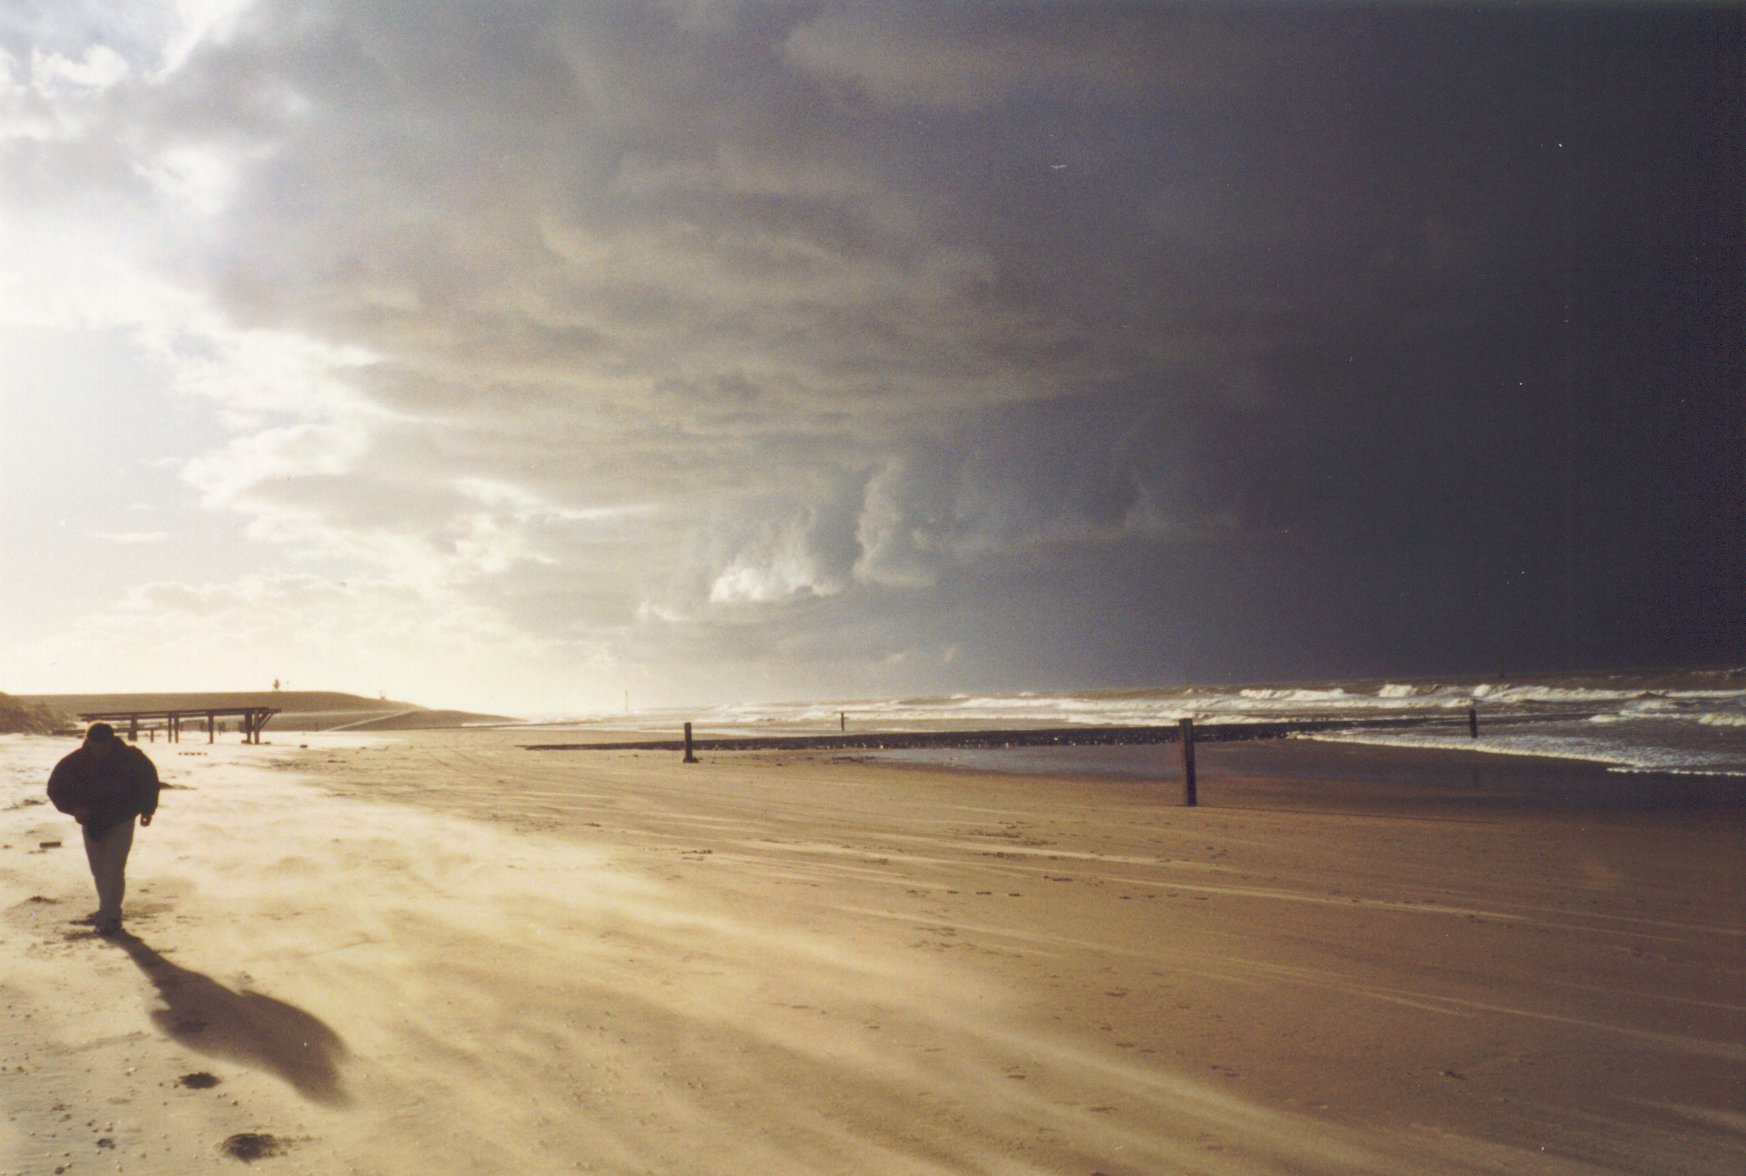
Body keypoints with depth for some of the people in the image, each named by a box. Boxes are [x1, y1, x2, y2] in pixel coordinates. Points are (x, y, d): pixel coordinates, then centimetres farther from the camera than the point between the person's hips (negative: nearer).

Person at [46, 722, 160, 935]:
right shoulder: (75, 762, -14)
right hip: (92, 822, 3)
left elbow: (149, 779, 3)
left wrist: (147, 809, 0)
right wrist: (74, 807, -20)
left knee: (113, 869, -12)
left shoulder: (130, 757, -15)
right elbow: (56, 787, -3)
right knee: (98, 870, 11)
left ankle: (108, 916, -9)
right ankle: (109, 910, 28)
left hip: (121, 821, -3)